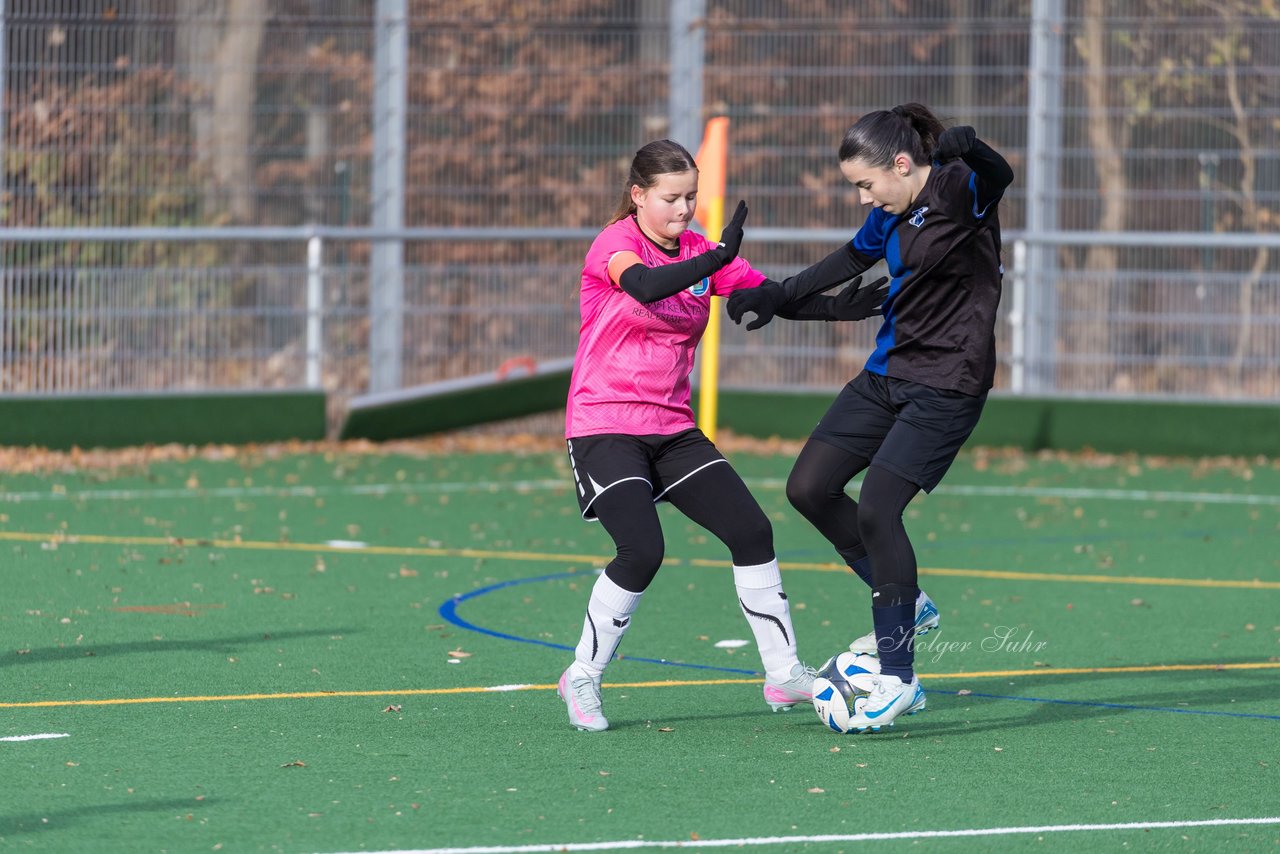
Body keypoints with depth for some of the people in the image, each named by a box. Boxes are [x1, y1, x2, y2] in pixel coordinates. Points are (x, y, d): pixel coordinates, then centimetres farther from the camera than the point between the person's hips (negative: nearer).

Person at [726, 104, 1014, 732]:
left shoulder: (958, 190, -16)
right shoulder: (892, 211, 7)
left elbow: (998, 177, -39)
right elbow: (856, 256, 26)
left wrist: (970, 150, -60)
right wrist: (780, 296, 28)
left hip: (946, 387, -9)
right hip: (888, 374, 9)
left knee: (876, 509, -18)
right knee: (809, 488, 7)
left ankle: (897, 676, -8)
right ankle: (907, 606, 22)